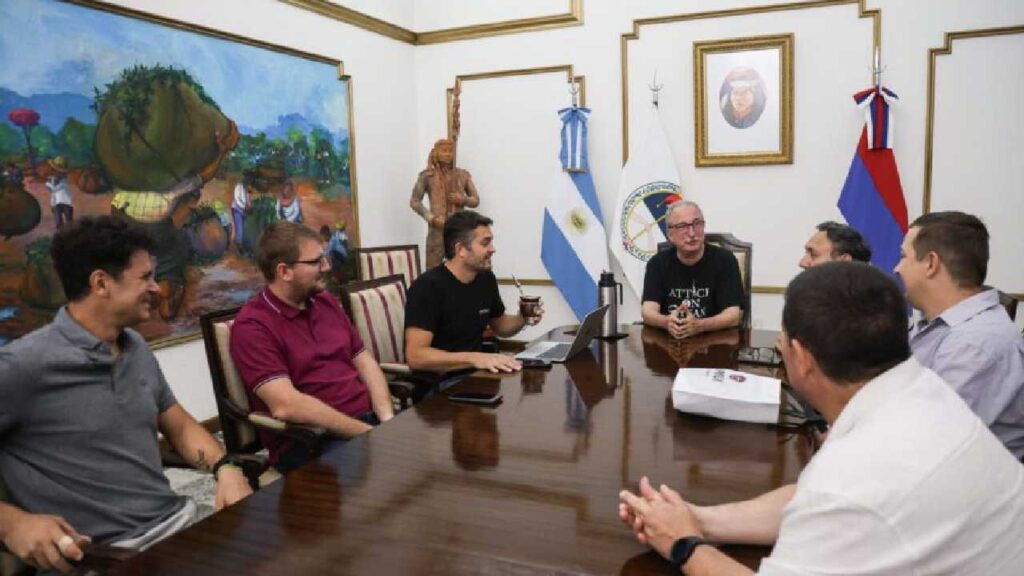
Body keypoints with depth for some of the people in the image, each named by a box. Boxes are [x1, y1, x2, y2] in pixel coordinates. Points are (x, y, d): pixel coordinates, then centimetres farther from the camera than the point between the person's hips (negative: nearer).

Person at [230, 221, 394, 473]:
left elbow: (365, 363, 13)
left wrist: (387, 421, -4)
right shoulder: (252, 326, -9)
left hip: (369, 417, 7)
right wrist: (369, 434, -19)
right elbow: (287, 405, -19)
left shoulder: (326, 302, 14)